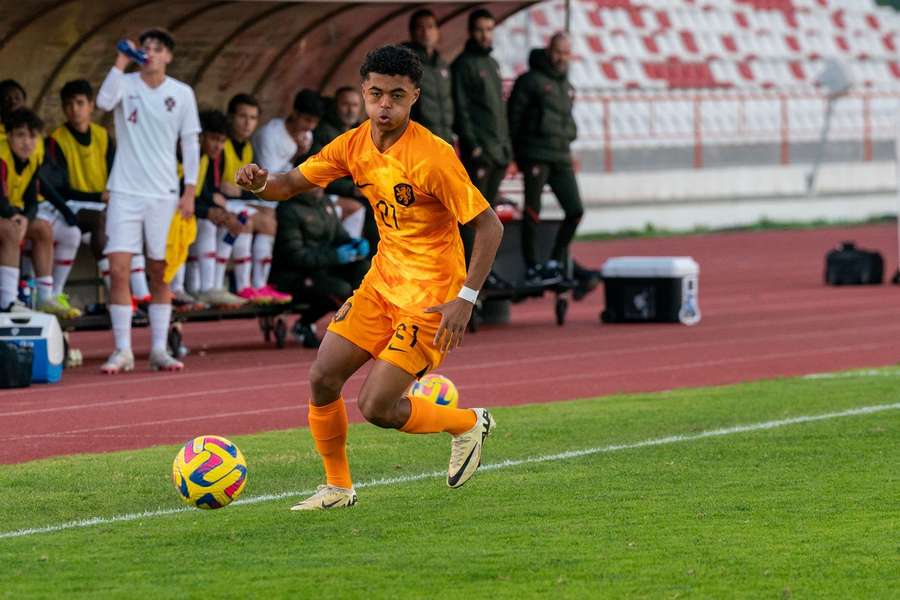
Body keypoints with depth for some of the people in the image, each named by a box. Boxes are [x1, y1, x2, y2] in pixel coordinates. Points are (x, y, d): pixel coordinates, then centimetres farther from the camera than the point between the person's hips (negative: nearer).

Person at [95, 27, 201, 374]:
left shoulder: (182, 94, 4)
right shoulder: (125, 84, 1)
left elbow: (191, 145, 7)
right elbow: (104, 101, -21)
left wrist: (190, 191, 1)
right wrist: (122, 62, -22)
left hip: (164, 195, 1)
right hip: (125, 191, -1)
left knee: (160, 273, 4)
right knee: (118, 269, -8)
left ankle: (159, 349, 10)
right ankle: (122, 351, -2)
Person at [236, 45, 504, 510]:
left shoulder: (433, 156, -22)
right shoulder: (354, 145, -2)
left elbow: (489, 226, -19)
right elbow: (293, 183, 6)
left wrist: (465, 299, -25)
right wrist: (261, 183, -18)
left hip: (430, 297, -7)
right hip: (381, 283, 7)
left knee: (375, 407, -12)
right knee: (322, 379, 1)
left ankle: (469, 423, 14)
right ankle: (337, 487, 20)